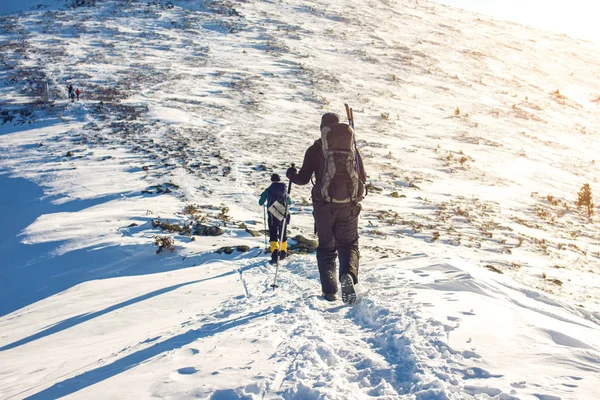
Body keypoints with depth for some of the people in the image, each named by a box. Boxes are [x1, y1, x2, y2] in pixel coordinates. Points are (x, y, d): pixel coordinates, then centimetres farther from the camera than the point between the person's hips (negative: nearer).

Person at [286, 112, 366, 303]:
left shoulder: (315, 149, -1)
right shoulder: (352, 147, 7)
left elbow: (303, 179, 0)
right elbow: (363, 178, 13)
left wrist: (291, 174, 21)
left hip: (324, 204, -1)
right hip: (350, 204, 1)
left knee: (326, 247, 12)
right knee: (349, 243, 11)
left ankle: (330, 290, 7)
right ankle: (348, 275, -18)